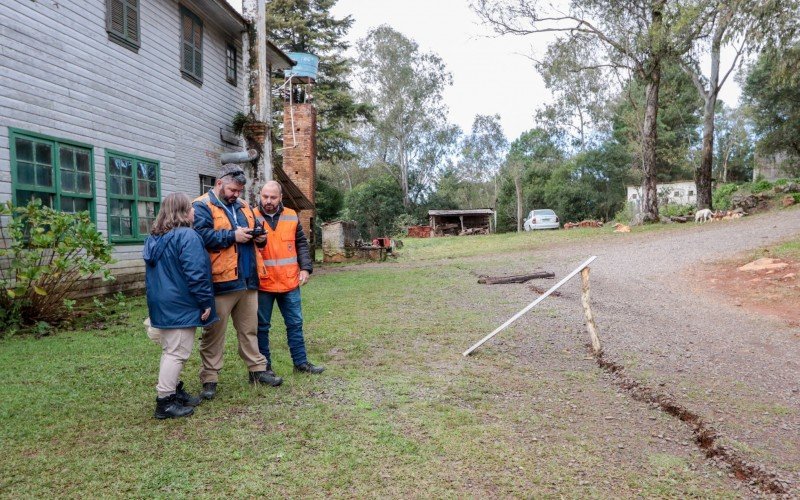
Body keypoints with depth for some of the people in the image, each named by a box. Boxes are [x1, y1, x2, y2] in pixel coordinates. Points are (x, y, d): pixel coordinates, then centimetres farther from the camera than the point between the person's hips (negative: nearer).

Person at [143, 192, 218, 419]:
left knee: (170, 350, 18)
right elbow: (195, 274, -22)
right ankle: (165, 402, 1)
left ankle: (173, 391, 27)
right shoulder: (187, 236, -17)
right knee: (177, 352, -3)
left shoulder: (154, 238, 12)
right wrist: (206, 302, -15)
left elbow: (153, 273, 19)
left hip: (161, 305, 9)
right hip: (180, 306, -9)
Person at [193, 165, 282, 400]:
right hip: (220, 282, -6)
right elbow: (202, 236, -20)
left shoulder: (243, 206, 17)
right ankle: (209, 378, 14)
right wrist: (233, 235, -18)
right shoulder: (202, 206, -5)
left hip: (248, 281, 7)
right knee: (214, 332, 3)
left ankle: (257, 369, 26)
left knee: (249, 329, 16)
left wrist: (260, 237, 4)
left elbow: (253, 231, 26)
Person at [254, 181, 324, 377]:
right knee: (262, 326, 7)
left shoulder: (291, 216, 6)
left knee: (295, 323, 11)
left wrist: (306, 268, 3)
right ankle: (264, 366, 21)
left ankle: (300, 362, 24)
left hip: (290, 282, 3)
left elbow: (301, 244, 12)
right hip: (262, 283, -3)